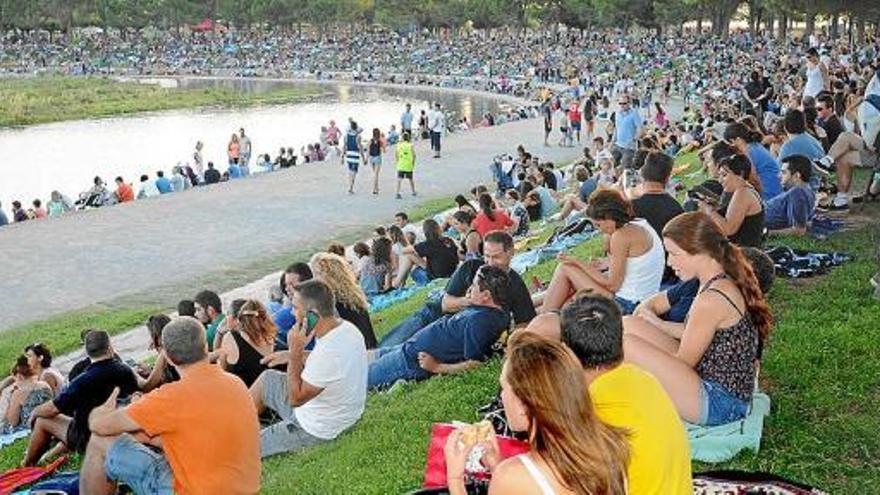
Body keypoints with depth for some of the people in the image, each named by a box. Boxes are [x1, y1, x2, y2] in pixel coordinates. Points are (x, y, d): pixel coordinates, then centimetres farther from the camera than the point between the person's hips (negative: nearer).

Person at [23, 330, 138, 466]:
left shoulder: (84, 381, -23)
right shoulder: (127, 371, -9)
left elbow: (53, 409, -15)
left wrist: (34, 412, 7)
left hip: (90, 439, -6)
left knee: (41, 421, 10)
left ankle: (26, 466, 28)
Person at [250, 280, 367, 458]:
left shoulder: (328, 352, -36)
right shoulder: (348, 328, -9)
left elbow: (295, 398, -23)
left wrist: (295, 351, -23)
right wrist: (292, 355, 8)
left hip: (314, 432, -9)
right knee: (267, 378, 22)